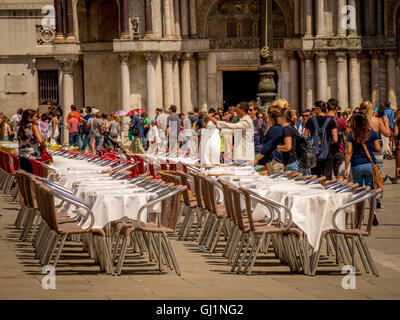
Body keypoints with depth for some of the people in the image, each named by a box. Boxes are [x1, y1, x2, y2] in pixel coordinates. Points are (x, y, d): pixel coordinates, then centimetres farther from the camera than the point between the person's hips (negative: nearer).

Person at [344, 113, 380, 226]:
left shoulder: (352, 136, -1)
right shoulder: (372, 134, 1)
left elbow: (349, 152, -4)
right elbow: (378, 149, 4)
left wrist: (346, 169, -2)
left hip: (356, 166, 0)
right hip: (370, 164, 0)